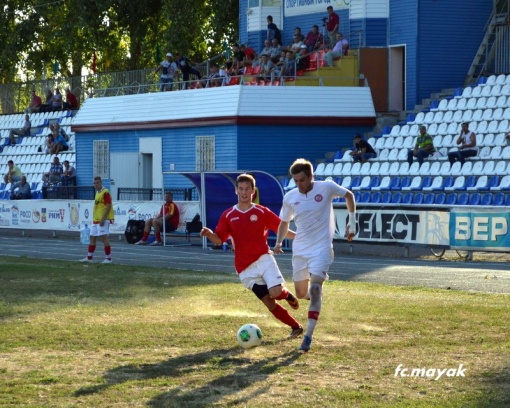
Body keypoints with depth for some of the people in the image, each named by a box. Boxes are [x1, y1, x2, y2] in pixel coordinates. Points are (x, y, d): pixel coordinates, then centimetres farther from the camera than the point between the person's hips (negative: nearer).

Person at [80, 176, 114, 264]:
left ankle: (108, 258, -7)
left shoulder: (105, 192, -12)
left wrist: (103, 219, -22)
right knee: (92, 238, 12)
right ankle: (89, 257, 19)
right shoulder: (97, 193, 17)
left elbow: (108, 206, -18)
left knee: (104, 237, -11)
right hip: (96, 220, 10)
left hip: (103, 220, -10)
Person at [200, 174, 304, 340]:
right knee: (268, 302, -2)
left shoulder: (262, 212, 2)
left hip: (264, 259, -2)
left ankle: (286, 294, 14)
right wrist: (209, 234, -17)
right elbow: (219, 240, 4)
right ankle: (296, 327, 14)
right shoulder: (228, 216, 6)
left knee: (276, 292, -24)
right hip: (245, 268, 2)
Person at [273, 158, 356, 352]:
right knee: (301, 294, 9)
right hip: (300, 249, 4)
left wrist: (352, 221, 3)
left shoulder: (326, 187, -9)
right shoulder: (290, 197, 0)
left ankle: (308, 336, -21)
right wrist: (279, 242, -3)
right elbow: (284, 223, 14)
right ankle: (314, 294, 48)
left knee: (315, 288, -20)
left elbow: (349, 195, 9)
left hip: (321, 248, -4)